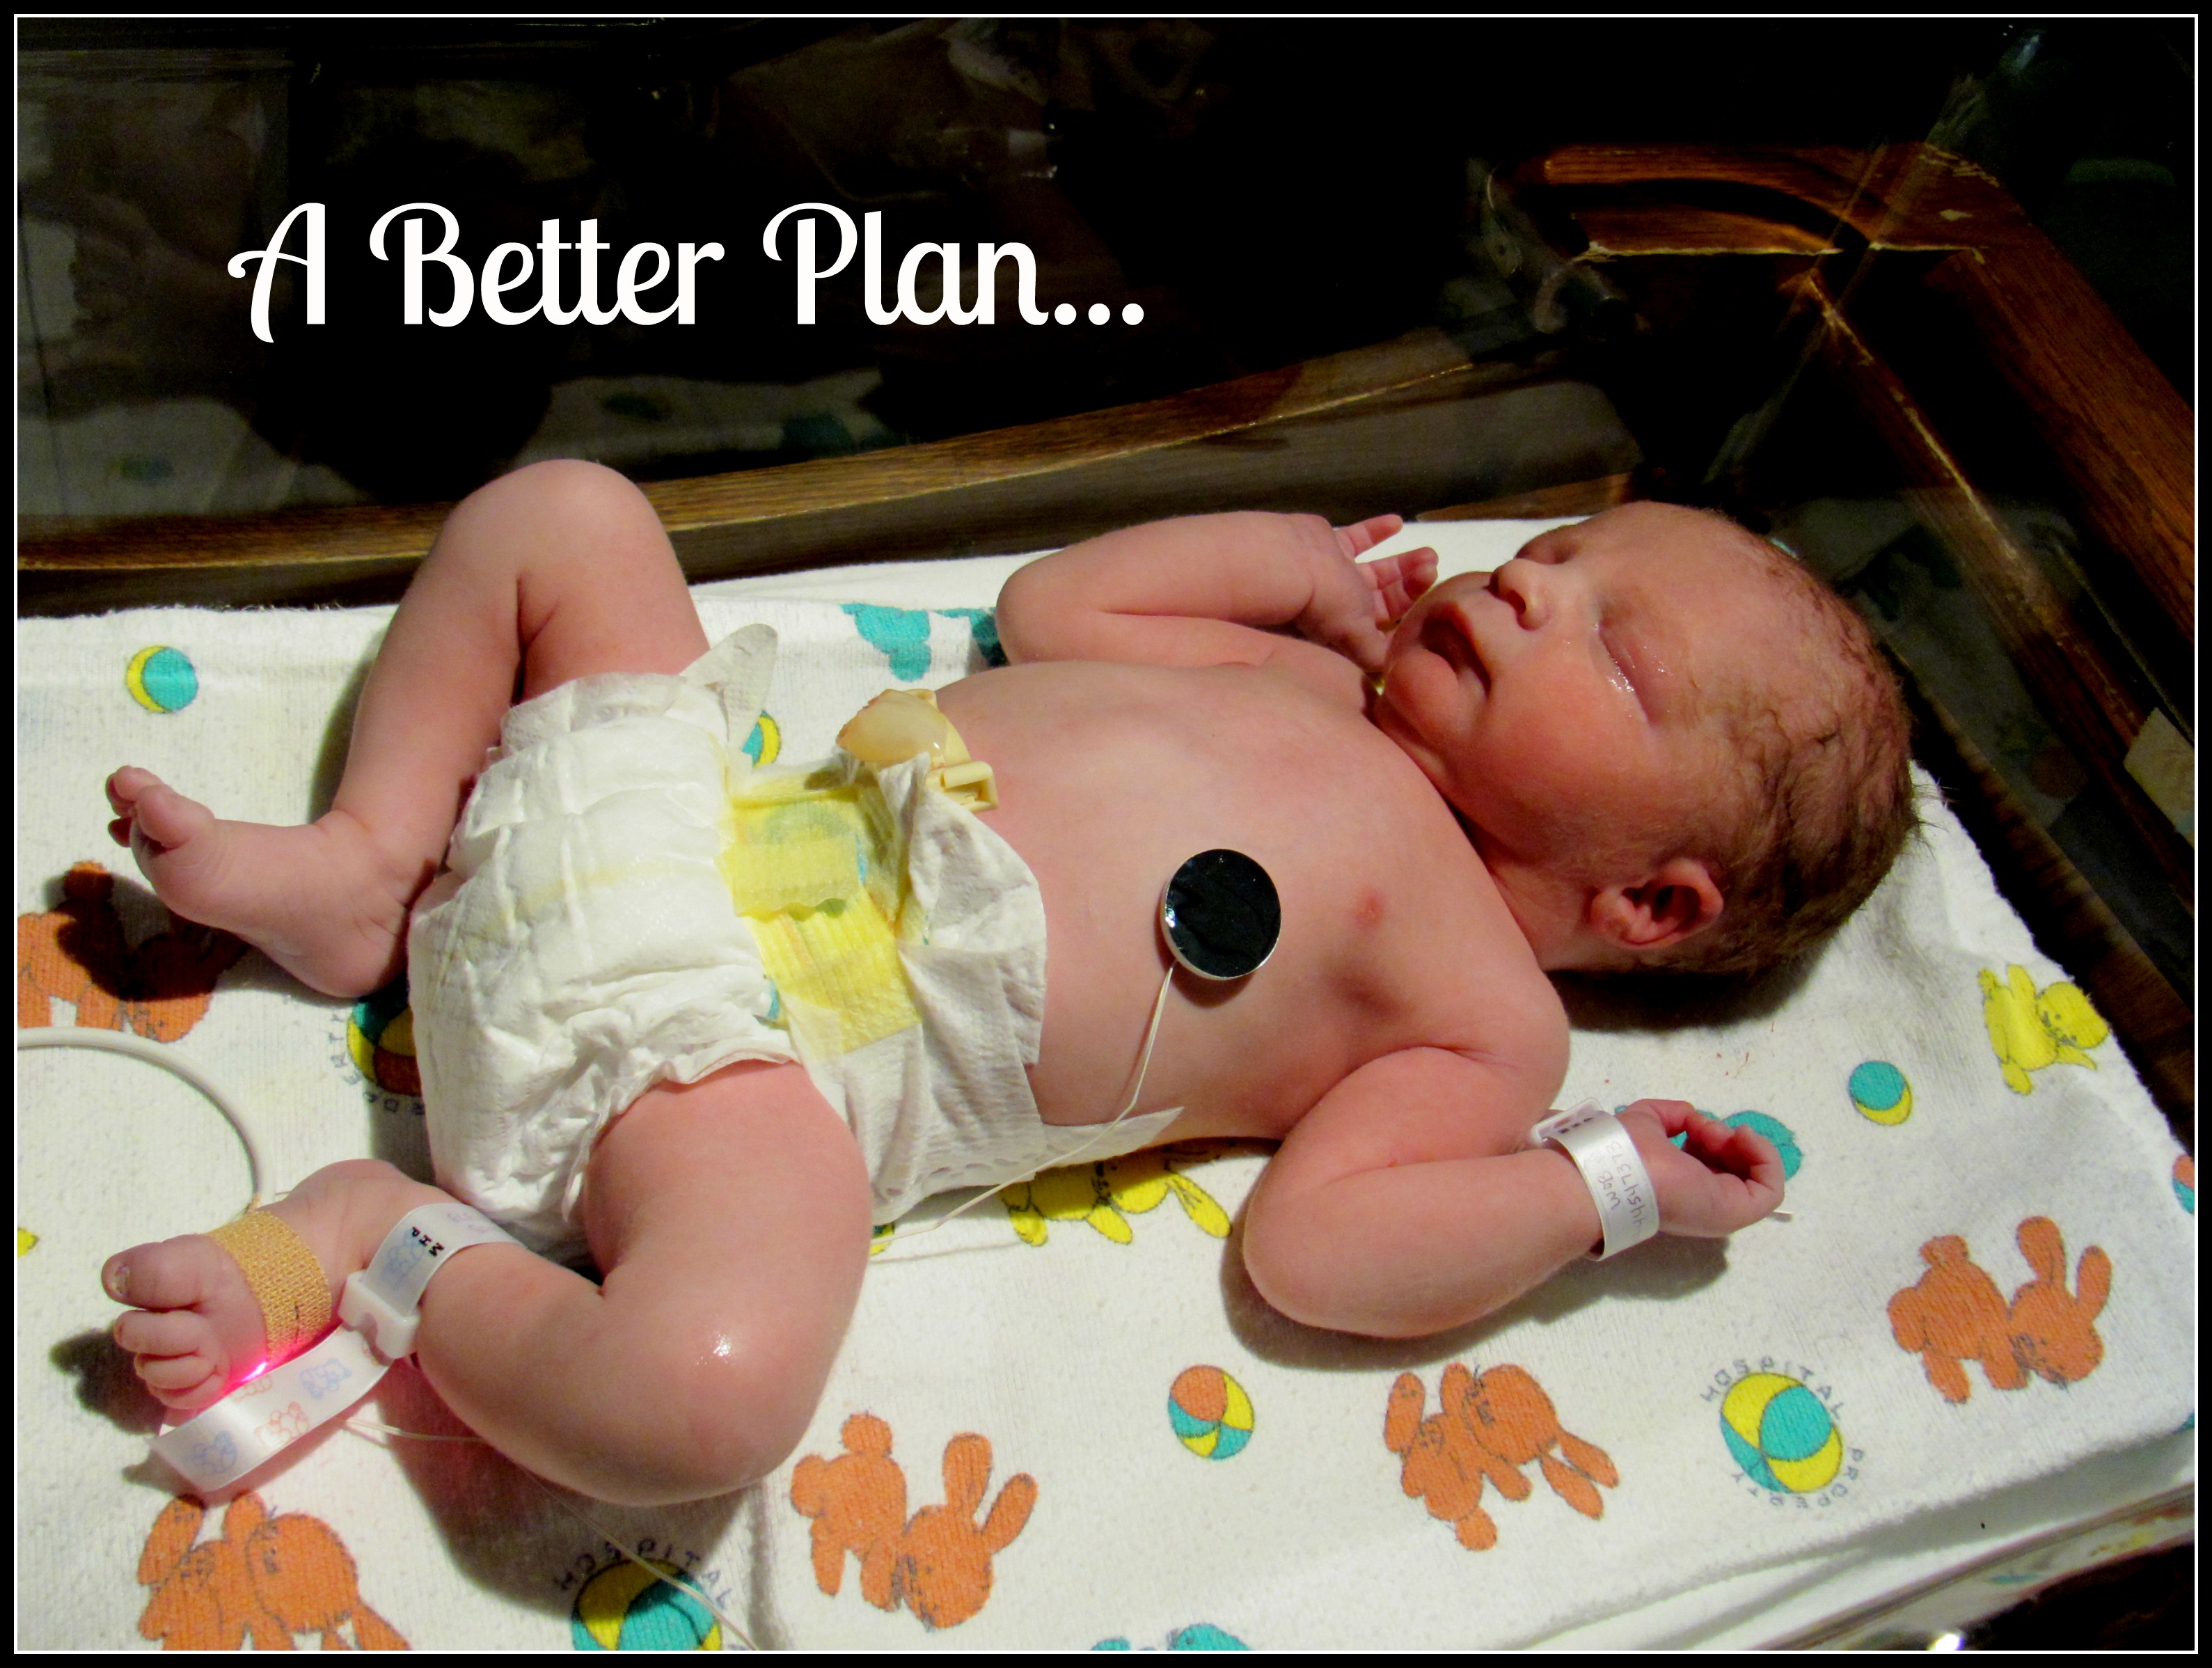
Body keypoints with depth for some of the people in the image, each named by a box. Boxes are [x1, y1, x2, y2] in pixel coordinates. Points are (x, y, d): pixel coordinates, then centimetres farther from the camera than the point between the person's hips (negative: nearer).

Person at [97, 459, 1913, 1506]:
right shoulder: (1310, 678, 17)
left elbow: (1319, 1240, -10)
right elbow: (1051, 606, 25)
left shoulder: (1492, 1021, 0)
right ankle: (370, 866, 8)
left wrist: (1594, 1193, -14)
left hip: (773, 1065, -6)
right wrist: (1292, 556, 25)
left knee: (704, 1394, -36)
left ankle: (384, 1235, -8)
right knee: (558, 509, 7)